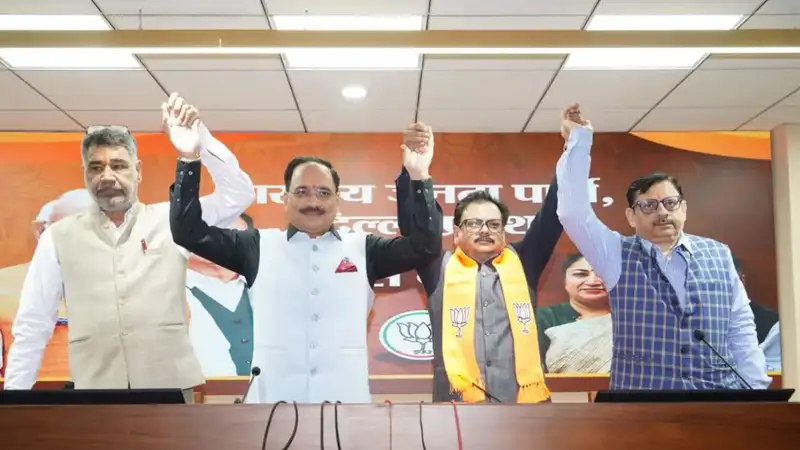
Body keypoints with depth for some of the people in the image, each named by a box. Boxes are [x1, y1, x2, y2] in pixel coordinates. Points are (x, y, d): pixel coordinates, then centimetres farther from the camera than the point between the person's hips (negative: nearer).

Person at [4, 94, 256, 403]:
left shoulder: (170, 221, 5)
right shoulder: (59, 237, 5)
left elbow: (239, 195, -3)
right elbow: (32, 327, 8)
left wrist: (199, 143, -16)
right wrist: (15, 391, 5)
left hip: (170, 386, 0)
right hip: (93, 389, 0)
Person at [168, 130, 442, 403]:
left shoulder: (362, 250, 10)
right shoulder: (259, 247, 9)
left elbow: (424, 246, 2)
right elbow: (189, 232, 6)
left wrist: (418, 178, -8)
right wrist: (189, 162, -3)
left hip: (346, 399, 1)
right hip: (272, 399, 0)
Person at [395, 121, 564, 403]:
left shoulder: (522, 264, 12)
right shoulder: (440, 270, 7)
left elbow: (552, 216, 5)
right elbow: (413, 224, -4)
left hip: (526, 401, 2)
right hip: (459, 404, -2)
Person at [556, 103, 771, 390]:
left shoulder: (718, 255, 7)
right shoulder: (618, 256, 1)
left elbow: (741, 332, 8)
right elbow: (573, 213, -11)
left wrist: (755, 388, 2)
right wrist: (580, 138, -12)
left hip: (721, 390, 2)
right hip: (640, 393, -2)